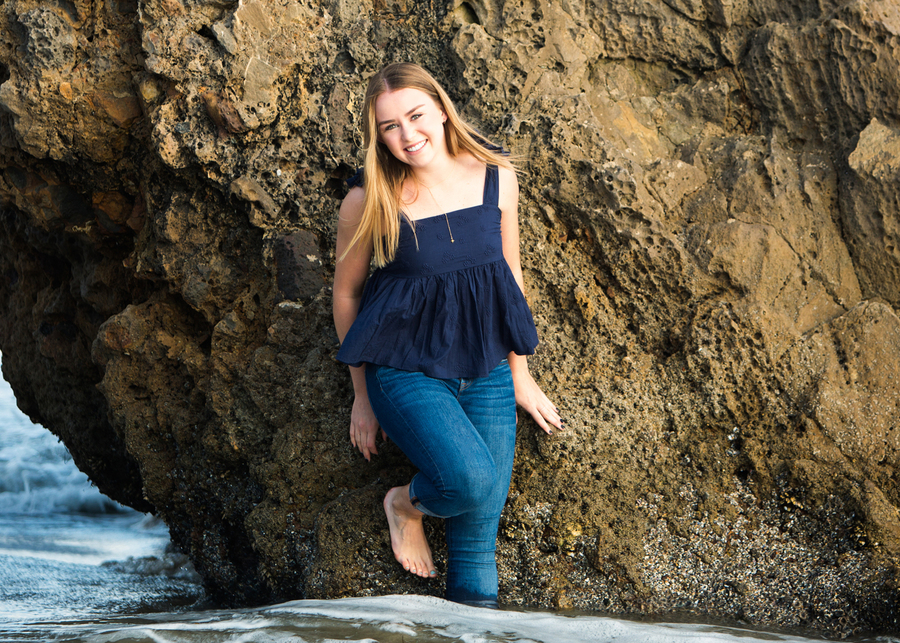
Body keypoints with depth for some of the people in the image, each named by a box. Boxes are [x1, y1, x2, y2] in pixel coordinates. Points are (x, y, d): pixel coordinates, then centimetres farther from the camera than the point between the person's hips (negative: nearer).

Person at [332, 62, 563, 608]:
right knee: (473, 481, -26)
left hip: (486, 369, 3)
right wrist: (363, 395, 7)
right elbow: (347, 292, 2)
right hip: (406, 369, -3)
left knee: (481, 528, -2)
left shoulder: (496, 177, -2)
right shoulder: (368, 201, -11)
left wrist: (520, 375, 15)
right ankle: (407, 503, 7)